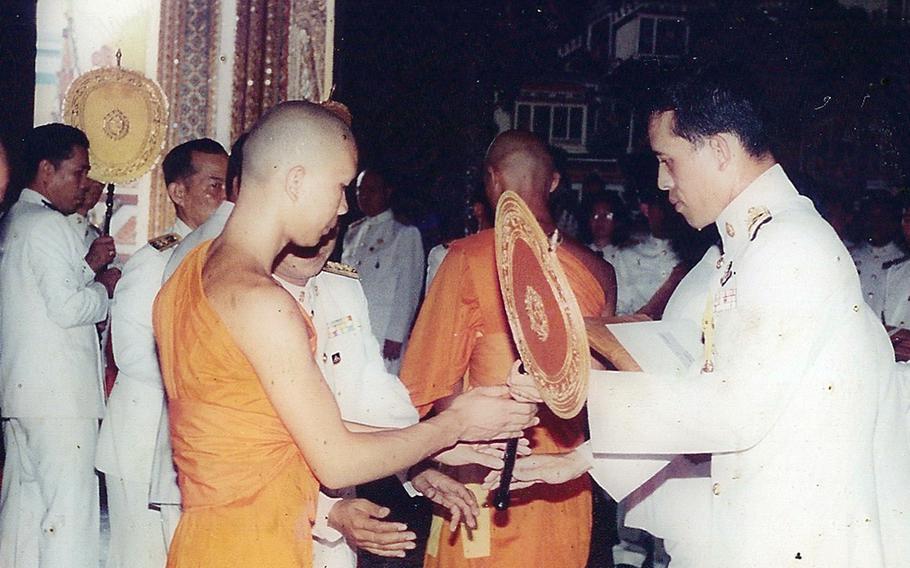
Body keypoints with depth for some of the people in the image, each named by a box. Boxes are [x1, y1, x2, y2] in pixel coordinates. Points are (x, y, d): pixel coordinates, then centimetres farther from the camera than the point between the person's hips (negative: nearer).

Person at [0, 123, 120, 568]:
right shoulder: (47, 225, -12)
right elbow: (66, 307, -18)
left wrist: (87, 267, 12)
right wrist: (104, 286, -2)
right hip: (58, 395, -10)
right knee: (70, 513, -9)